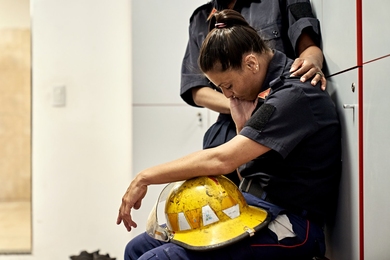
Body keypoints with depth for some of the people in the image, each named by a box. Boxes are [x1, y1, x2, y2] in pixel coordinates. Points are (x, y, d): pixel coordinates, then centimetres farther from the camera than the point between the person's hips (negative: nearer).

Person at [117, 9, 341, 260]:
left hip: (288, 226, -9)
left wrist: (145, 177, -16)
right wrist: (241, 123, -1)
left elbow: (222, 159, -23)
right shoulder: (271, 87, 11)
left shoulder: (294, 95, -17)